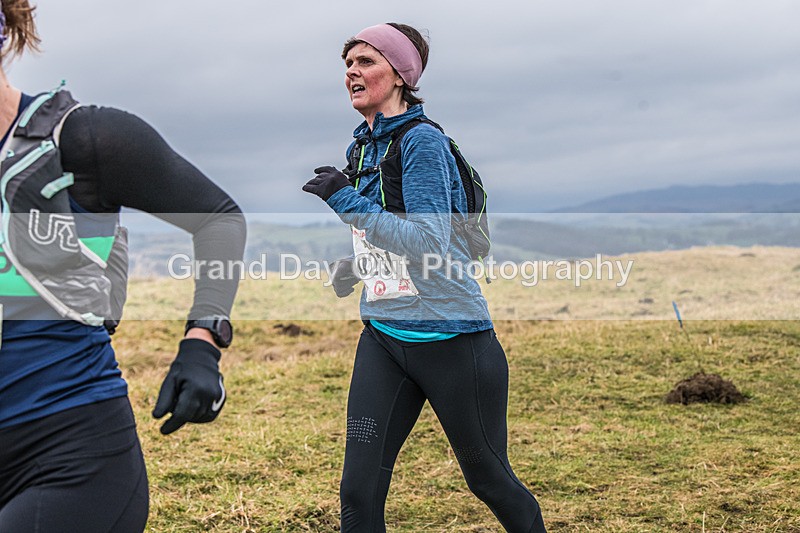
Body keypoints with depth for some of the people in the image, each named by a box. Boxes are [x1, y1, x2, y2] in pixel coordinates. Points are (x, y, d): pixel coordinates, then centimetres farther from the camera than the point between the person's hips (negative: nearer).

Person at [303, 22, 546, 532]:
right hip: (383, 338, 7)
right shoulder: (361, 149, 10)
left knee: (488, 478, 11)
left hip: (452, 339, -7)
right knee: (360, 489, -2)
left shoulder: (422, 140, -14)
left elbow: (429, 242, -24)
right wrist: (342, 274, 33)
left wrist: (346, 200, -27)